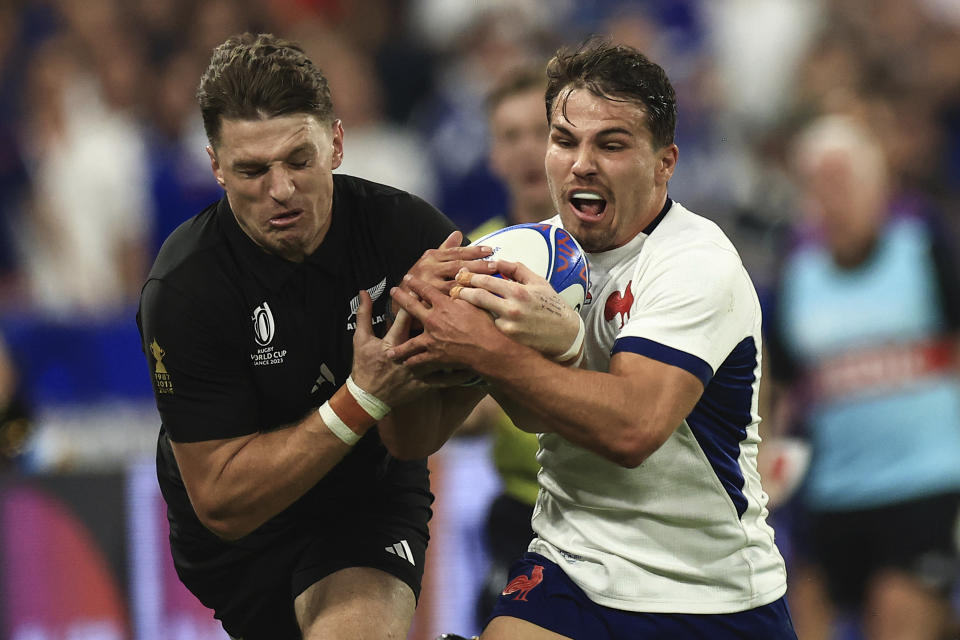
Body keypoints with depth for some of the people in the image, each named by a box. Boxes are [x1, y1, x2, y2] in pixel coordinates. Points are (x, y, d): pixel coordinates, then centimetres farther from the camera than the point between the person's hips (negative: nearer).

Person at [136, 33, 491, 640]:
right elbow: (222, 503, -23)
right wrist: (364, 396, -33)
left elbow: (408, 440, -17)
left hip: (373, 504, -2)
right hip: (237, 534, 3)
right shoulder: (184, 289, -23)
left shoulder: (412, 232, -18)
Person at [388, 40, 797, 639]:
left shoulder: (698, 264, -14)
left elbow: (632, 428, -28)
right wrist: (559, 344, -33)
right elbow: (535, 413, -11)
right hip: (569, 574, 4)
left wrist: (487, 349, -27)